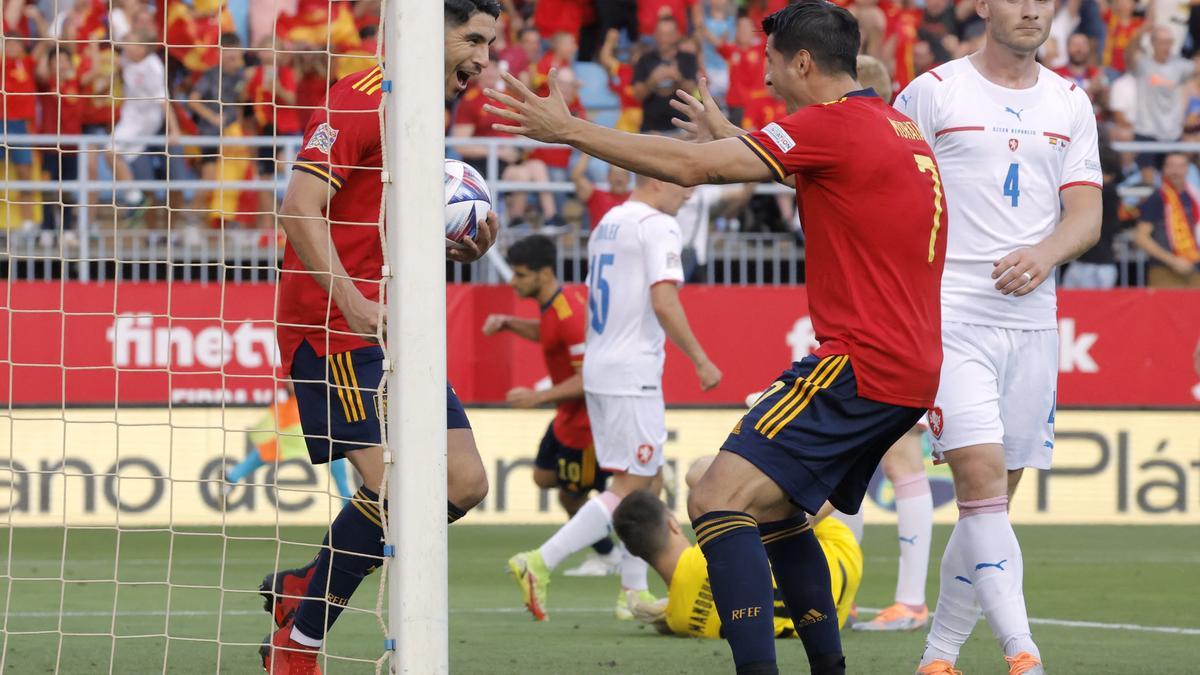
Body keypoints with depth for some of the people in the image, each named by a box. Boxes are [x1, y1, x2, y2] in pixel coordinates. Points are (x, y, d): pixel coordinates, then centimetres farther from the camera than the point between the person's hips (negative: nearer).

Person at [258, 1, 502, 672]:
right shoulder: (363, 100, -10)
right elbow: (302, 208, -19)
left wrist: (463, 249, 6)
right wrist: (350, 300, -28)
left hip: (393, 334, 9)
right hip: (333, 331, -9)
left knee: (465, 483, 1)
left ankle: (301, 588, 13)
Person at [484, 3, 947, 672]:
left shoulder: (834, 125, -11)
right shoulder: (898, 126, 16)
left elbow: (691, 165, -13)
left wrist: (569, 130, -7)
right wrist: (731, 136, 38)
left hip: (861, 364, -10)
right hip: (909, 371, 10)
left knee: (718, 500, -16)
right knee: (774, 509, 23)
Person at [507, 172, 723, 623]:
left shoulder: (607, 224, 17)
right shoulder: (658, 226, -11)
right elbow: (663, 302, -20)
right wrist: (700, 360, -14)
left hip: (598, 370, 9)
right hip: (633, 377, -9)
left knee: (649, 481, 15)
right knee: (631, 487, -7)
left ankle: (633, 592, 14)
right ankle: (540, 564, -14)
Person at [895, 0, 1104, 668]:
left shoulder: (1070, 104, 12)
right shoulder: (934, 92, 1)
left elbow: (1087, 213, 6)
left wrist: (1045, 254, -15)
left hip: (1032, 318, 4)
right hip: (950, 317, -4)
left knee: (994, 497, 6)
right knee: (980, 476, -17)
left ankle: (939, 655, 17)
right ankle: (1022, 654, -23)